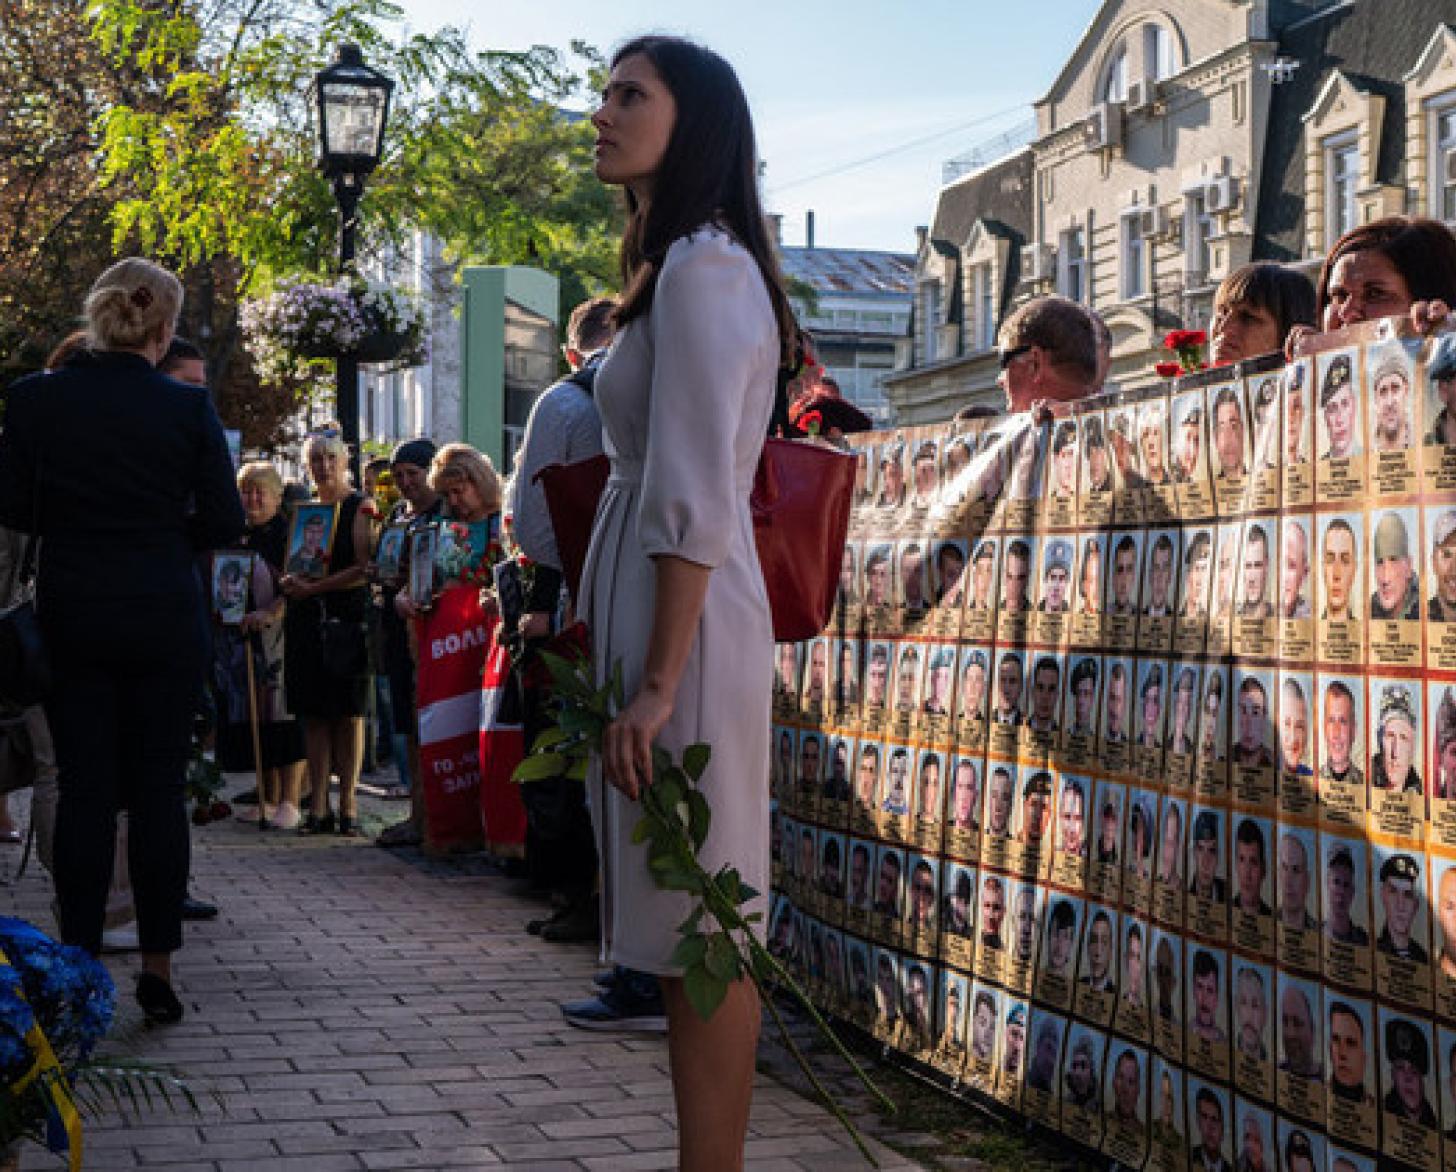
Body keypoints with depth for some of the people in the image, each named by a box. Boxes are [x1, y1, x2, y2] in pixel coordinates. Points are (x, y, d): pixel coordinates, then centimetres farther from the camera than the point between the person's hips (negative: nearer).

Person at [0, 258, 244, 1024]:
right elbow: (224, 521, -5)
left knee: (83, 787, 8)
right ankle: (158, 966, 7)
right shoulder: (187, 408, -8)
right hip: (163, 617, -1)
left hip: (71, 615, 1)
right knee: (159, 788, 5)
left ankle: (79, 960, 9)